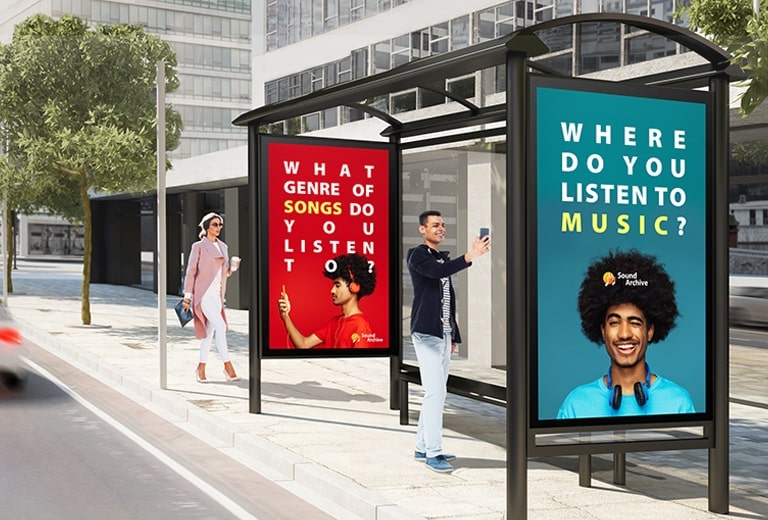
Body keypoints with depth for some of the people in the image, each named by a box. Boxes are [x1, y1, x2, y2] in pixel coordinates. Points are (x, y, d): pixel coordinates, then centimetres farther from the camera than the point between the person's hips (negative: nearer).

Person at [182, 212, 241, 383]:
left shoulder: (223, 247, 15)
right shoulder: (199, 246, -3)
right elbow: (191, 271, -4)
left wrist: (233, 267, -2)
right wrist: (187, 296, -7)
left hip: (217, 295, 7)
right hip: (204, 294, -7)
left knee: (210, 331, 8)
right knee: (220, 326, -16)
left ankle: (201, 368, 17)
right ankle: (227, 366, -13)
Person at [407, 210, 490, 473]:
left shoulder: (444, 258, 19)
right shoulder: (417, 255, -7)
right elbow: (438, 271, -28)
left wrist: (454, 334, 19)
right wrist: (470, 256, -38)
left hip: (444, 333, 9)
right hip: (426, 332, -9)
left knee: (435, 392, 11)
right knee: (436, 391, -13)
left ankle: (422, 447, 19)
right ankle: (433, 453, -10)